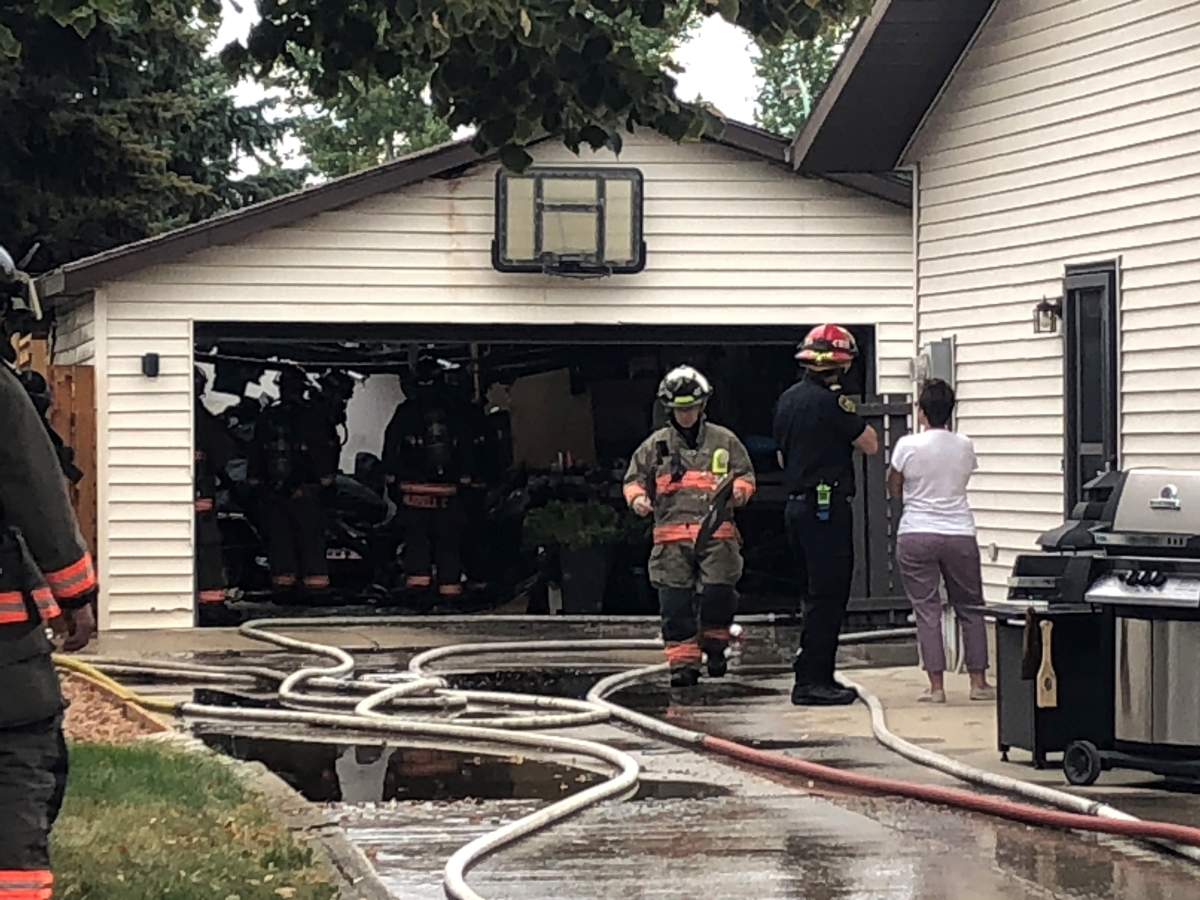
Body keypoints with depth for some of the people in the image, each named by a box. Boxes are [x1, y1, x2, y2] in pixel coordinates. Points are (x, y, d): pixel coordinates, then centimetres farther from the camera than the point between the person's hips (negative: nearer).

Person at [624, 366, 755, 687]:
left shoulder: (724, 440, 12)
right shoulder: (655, 445, 14)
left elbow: (746, 475, 16)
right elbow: (634, 478, 19)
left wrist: (738, 489, -6)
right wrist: (637, 497, -3)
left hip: (717, 532, -1)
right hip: (671, 535, 1)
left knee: (718, 594, -10)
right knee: (675, 603, -4)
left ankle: (715, 646, 15)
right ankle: (684, 662, 2)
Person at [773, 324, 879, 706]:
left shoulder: (788, 399, 13)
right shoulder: (830, 401, -15)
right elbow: (870, 444, -9)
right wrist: (849, 414, 3)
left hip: (797, 504, 9)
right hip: (828, 507, -9)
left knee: (819, 594, 15)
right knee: (827, 595, -6)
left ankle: (819, 677, 18)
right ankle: (811, 681, -7)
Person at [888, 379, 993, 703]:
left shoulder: (908, 445, -8)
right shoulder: (964, 446, 1)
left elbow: (893, 489, 3)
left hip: (916, 535, -2)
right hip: (959, 534, 2)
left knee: (927, 610, 1)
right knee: (970, 607, 13)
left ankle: (936, 685, -3)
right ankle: (978, 681, 13)